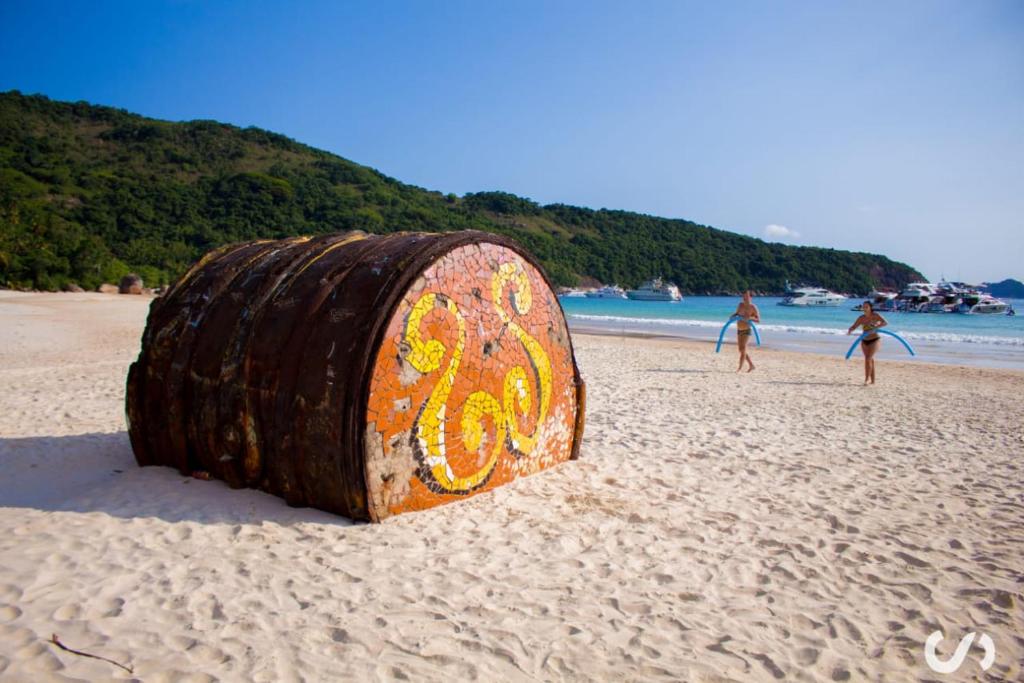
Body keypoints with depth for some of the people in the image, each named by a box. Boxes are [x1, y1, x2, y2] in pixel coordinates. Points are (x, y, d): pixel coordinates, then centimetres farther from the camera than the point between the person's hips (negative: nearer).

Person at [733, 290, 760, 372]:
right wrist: (733, 315, -2)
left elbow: (758, 320, -13)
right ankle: (751, 365, 24)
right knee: (741, 350, 11)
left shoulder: (753, 307, -12)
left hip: (746, 330, -7)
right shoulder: (741, 304, 5)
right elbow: (737, 313, 20)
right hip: (739, 330, 7)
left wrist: (750, 317, -30)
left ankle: (740, 367, -12)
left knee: (743, 348, -14)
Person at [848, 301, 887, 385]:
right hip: (864, 341, 5)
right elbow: (853, 326, 2)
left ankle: (867, 379, -13)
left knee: (868, 358, -17)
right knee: (870, 359, 10)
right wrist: (850, 331, -21)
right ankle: (872, 380, 16)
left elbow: (885, 323, -22)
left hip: (874, 340, -5)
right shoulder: (861, 318, 1)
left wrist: (875, 327, -34)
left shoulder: (875, 316, -10)